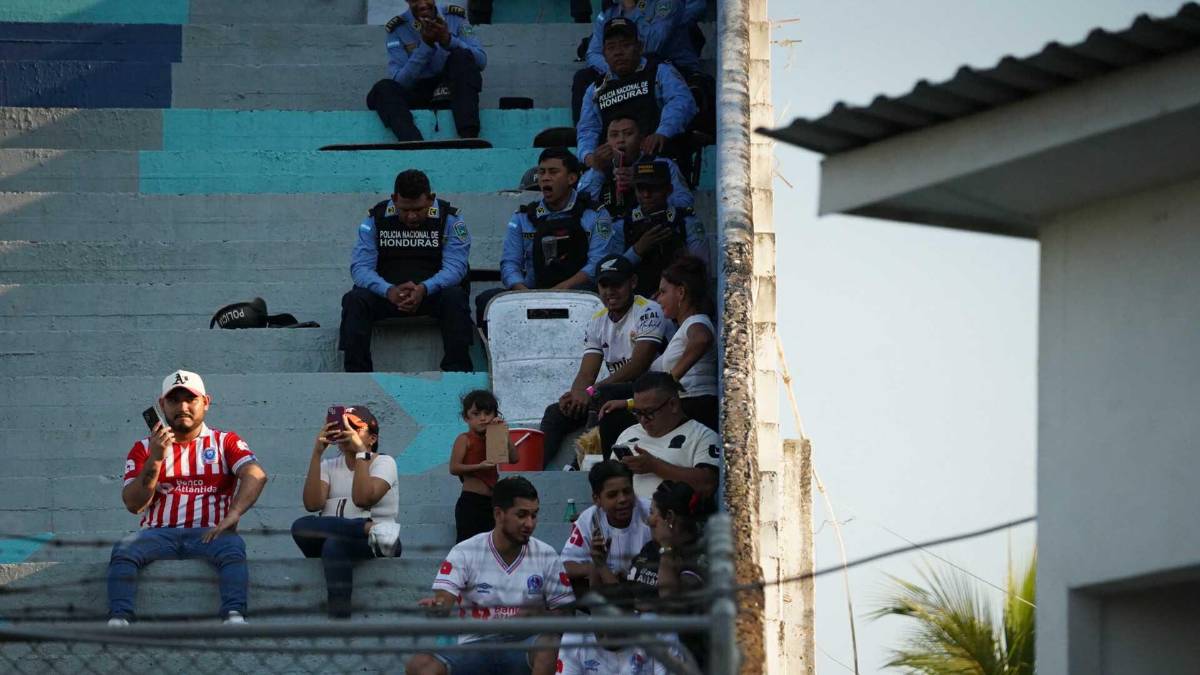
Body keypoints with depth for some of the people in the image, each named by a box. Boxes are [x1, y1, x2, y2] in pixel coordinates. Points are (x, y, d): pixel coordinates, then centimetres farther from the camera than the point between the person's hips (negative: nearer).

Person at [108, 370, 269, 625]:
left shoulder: (225, 442, 16)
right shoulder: (145, 448, 19)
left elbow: (255, 475, -4)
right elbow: (133, 504, 6)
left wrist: (232, 516, -22)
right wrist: (155, 459, -9)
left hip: (208, 533, -1)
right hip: (159, 533, 1)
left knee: (233, 547, -35)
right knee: (123, 550, -29)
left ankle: (235, 616, -52)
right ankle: (118, 619, -44)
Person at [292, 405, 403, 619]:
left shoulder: (383, 462, 5)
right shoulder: (329, 466, 17)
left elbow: (363, 499, -15)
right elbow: (312, 504, -4)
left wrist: (360, 452, -13)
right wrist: (317, 453, -5)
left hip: (372, 545, -4)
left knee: (334, 545, -39)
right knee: (301, 527, -29)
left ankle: (339, 623, -40)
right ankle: (370, 529, -27)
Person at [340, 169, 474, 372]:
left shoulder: (449, 219, -3)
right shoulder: (376, 219, 1)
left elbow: (455, 267, -14)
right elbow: (360, 267, -8)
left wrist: (424, 290, -34)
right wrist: (389, 291, -29)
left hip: (432, 293, -1)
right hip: (387, 294, 1)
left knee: (454, 297, -33)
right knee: (354, 300, -27)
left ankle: (458, 371, -32)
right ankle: (356, 373, -30)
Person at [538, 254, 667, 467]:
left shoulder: (648, 311, -10)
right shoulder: (597, 322, 13)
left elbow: (638, 366, -20)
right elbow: (586, 374, 6)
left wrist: (590, 391, -24)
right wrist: (574, 395, -19)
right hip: (614, 392, 8)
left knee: (601, 395, -34)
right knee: (555, 412, -6)